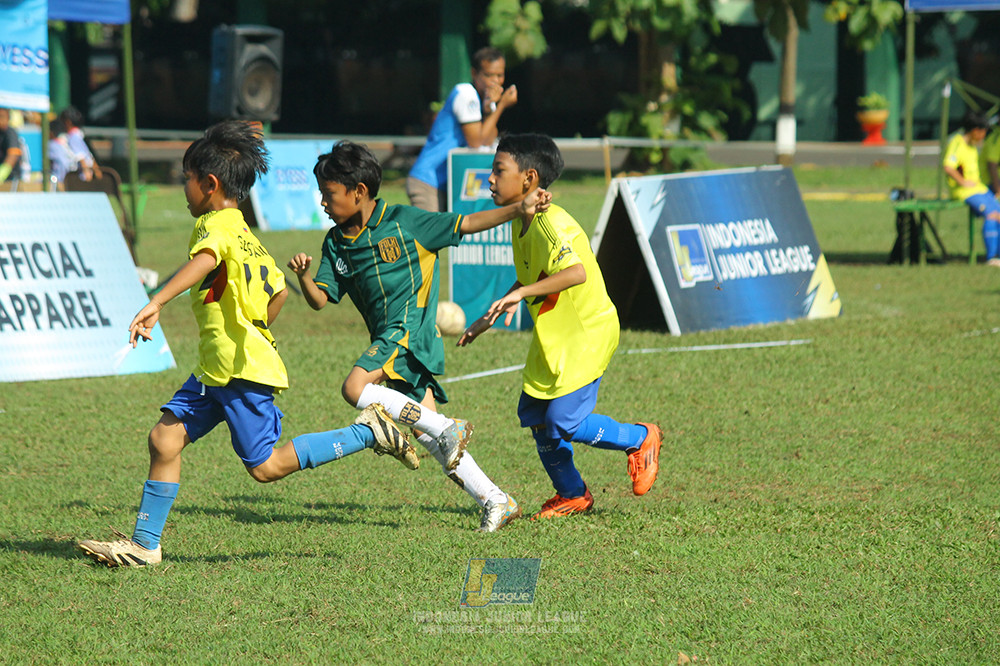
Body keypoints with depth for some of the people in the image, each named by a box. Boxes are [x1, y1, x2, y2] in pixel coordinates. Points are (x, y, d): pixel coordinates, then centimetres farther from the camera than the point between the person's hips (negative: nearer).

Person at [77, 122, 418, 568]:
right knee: (165, 438, 4)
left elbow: (204, 262, -34)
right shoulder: (246, 234, 19)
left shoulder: (215, 224, -11)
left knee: (265, 467, -6)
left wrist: (156, 304, -46)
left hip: (243, 370, -10)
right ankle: (144, 544, 6)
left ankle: (367, 433, 0)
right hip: (215, 370, 10)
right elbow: (279, 290, 27)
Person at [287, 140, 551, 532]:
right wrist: (303, 275, -13)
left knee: (355, 388, -27)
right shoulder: (336, 243, 13)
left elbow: (465, 224, -2)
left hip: (409, 330, -7)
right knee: (426, 433, 3)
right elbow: (320, 299, 8)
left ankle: (448, 428, -21)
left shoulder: (403, 221, -5)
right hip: (387, 339, 7)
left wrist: (519, 209, -10)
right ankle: (495, 501, 7)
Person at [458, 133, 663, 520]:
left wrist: (521, 293, -45)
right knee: (535, 415, 6)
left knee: (564, 422, -13)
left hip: (588, 332, -9)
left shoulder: (553, 224, -23)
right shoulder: (520, 224, 7)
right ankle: (572, 495, 23)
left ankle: (640, 439, 12)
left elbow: (576, 272, -40)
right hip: (552, 337, 9)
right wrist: (490, 318, 18)